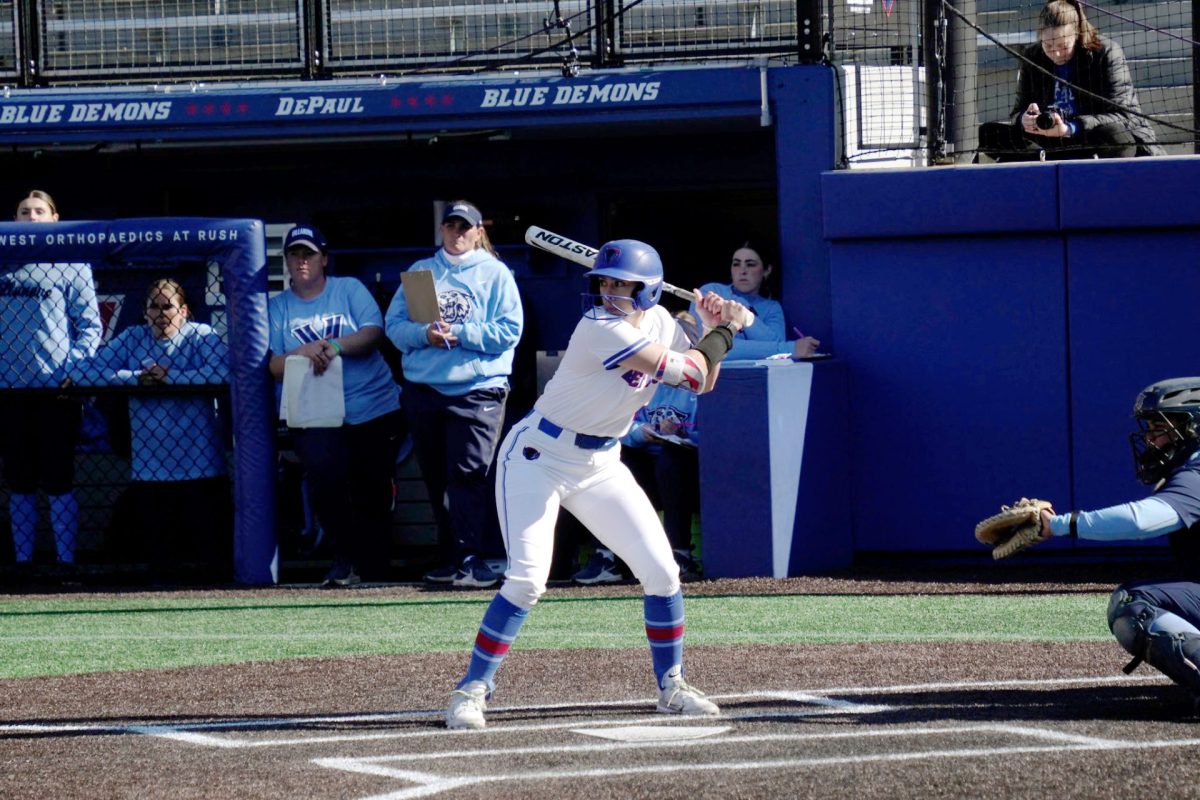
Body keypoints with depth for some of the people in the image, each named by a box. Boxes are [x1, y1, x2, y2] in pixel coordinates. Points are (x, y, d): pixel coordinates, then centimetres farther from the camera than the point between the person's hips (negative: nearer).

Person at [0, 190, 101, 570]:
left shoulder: (71, 266, 1)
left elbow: (90, 325, -1)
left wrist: (74, 367, -14)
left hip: (56, 388, -4)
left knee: (58, 480, -3)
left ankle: (66, 560, 1)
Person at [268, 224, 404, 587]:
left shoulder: (349, 290, 9)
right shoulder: (277, 308, 11)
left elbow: (374, 333, -6)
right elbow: (275, 366, 1)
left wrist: (337, 346, -23)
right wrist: (305, 352, -19)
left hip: (374, 409, 0)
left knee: (373, 492, 0)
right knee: (324, 476, -24)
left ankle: (372, 568, 14)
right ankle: (344, 558, -10)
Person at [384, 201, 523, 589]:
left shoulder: (495, 274, 5)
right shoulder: (420, 272, 15)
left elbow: (509, 330, -4)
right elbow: (395, 324, 8)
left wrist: (459, 335, -13)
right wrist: (424, 334, -13)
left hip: (477, 388, -5)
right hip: (423, 389, 5)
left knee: (469, 476, -14)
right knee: (437, 479, 8)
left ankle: (474, 559, -15)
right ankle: (451, 556, 16)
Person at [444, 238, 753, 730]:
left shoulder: (658, 321, 1)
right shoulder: (601, 330, -26)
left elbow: (701, 383, 11)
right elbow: (688, 374, -24)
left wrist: (713, 329, -3)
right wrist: (725, 331, -7)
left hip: (601, 465, 8)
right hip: (539, 457, -7)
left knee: (661, 572, 2)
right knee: (527, 579, -18)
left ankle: (671, 686, 17)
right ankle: (472, 690, -8)